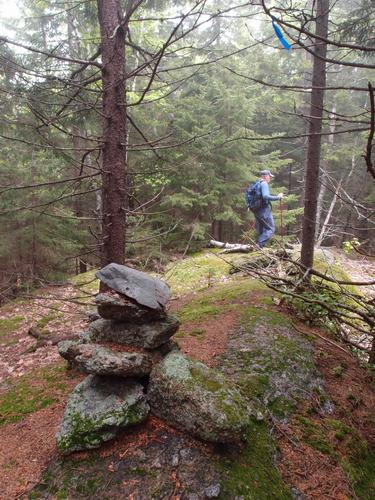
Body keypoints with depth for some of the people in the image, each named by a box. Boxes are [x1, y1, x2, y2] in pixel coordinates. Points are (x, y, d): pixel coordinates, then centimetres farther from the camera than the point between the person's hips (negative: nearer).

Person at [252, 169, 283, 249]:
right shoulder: (264, 184, -11)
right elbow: (266, 197, -25)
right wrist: (278, 197, -17)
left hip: (257, 211, 9)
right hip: (265, 210, -9)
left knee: (261, 231, 14)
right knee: (270, 229, -5)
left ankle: (258, 247, 12)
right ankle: (259, 244, -17)